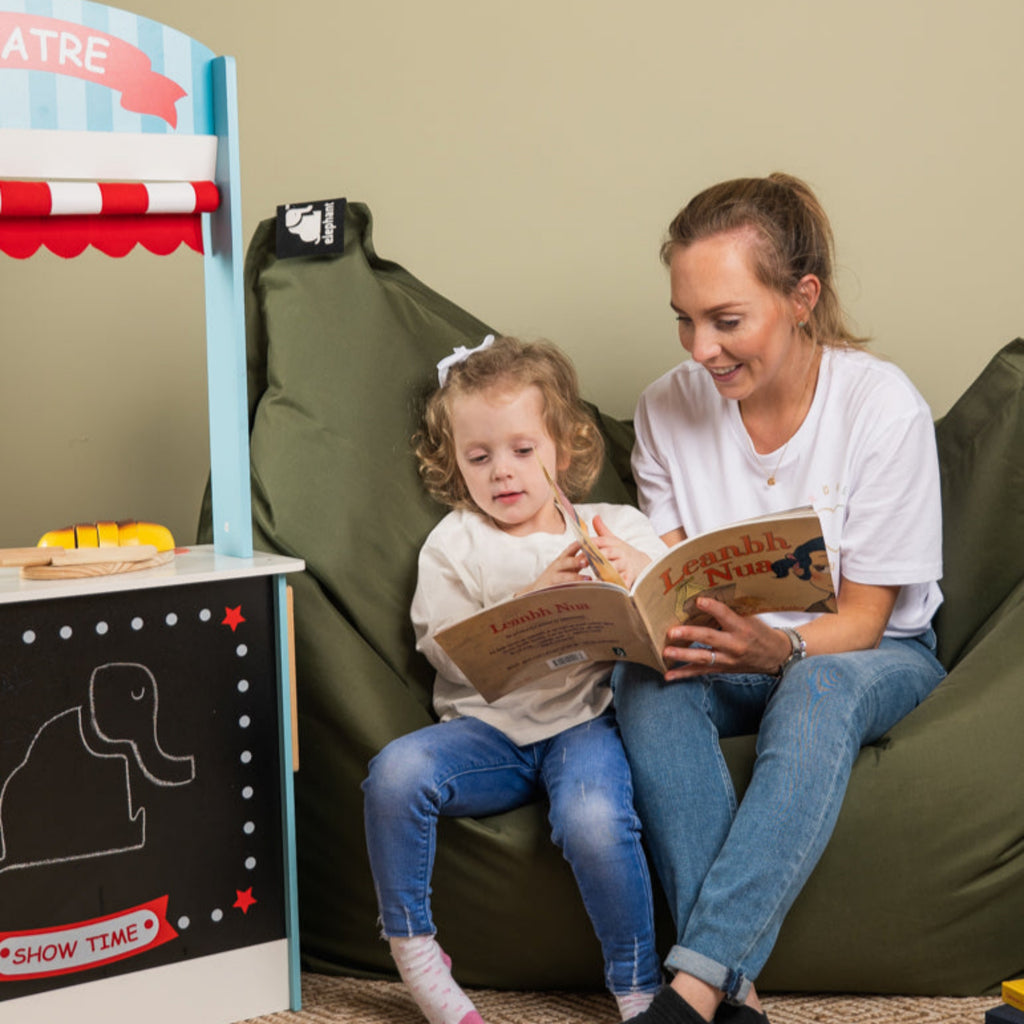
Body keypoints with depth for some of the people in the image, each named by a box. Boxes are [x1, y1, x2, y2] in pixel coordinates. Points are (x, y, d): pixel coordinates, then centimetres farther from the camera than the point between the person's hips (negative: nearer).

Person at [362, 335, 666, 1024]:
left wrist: (639, 572, -16)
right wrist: (532, 598, -15)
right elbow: (447, 650, -3)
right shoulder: (454, 543, 10)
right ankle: (414, 953, -6)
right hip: (486, 729, 2)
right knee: (395, 772, -27)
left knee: (594, 818, -33)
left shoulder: (618, 527, 12)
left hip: (583, 725, -1)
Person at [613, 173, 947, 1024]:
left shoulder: (885, 406, -19)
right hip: (734, 656, 3)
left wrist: (776, 647, -38)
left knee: (819, 688, -39)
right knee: (646, 680, -31)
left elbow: (862, 618, -16)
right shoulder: (669, 405, -8)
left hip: (875, 656, -3)